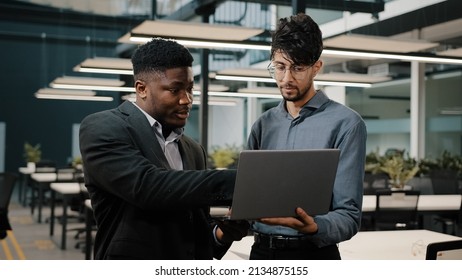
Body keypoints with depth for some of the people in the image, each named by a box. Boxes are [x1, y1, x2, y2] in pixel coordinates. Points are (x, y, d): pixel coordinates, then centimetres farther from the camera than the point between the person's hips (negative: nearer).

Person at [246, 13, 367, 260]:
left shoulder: (345, 124, -10)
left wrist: (314, 227, -32)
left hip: (312, 255, -4)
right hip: (261, 250, 5)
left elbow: (349, 214, -13)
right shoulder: (263, 125, 6)